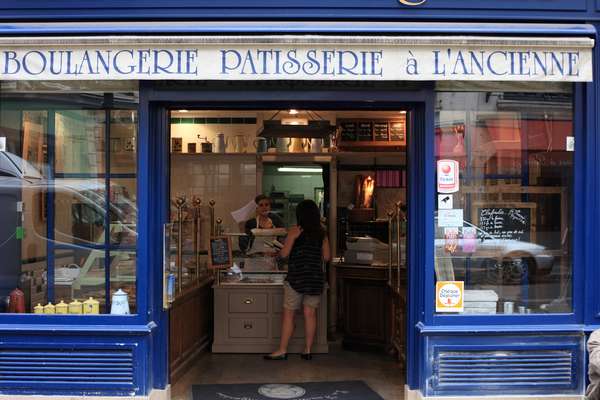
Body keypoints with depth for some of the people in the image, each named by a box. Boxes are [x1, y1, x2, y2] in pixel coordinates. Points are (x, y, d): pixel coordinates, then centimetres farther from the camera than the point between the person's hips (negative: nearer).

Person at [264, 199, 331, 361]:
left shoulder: (295, 231, -8)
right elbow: (327, 257, 10)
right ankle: (307, 350, 12)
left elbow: (284, 253, -11)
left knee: (288, 314, 3)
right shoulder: (322, 233, 5)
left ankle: (282, 350, 7)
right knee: (310, 314, 8)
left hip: (297, 278, -4)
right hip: (316, 278, 4)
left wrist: (275, 252, 4)